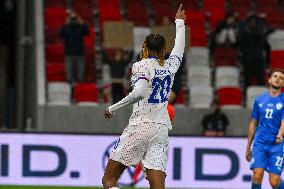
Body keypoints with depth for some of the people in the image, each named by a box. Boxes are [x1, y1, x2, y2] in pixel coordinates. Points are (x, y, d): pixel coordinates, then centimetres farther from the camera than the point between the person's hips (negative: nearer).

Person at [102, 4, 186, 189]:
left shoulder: (141, 65, -4)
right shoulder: (170, 66, 11)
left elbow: (139, 92, -22)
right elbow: (179, 48, 33)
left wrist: (114, 108, -12)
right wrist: (180, 23, 50)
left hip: (140, 127, -5)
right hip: (162, 130, 5)